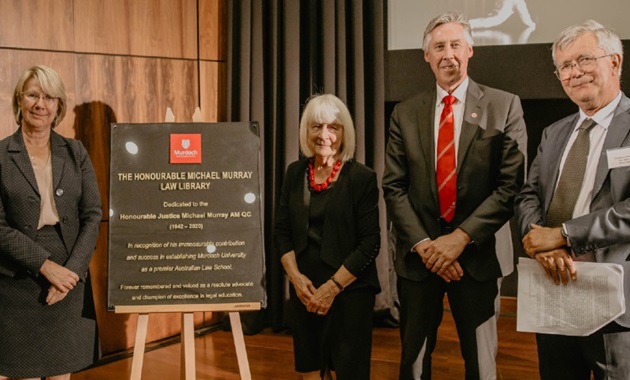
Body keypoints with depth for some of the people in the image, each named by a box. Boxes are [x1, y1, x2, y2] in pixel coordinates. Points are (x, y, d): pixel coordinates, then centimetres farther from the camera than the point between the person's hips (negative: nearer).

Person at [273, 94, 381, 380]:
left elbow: (370, 243, -11)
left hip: (351, 289, -4)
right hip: (304, 289, 4)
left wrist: (333, 287, -14)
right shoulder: (295, 173, 5)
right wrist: (295, 276, -7)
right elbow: (282, 232, 7)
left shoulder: (362, 177, -9)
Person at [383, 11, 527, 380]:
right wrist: (423, 244, -10)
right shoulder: (405, 113, 6)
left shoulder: (505, 106, -1)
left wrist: (461, 237, -14)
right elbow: (394, 188, 2)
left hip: (479, 254, -2)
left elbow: (512, 184, -8)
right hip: (419, 255, 2)